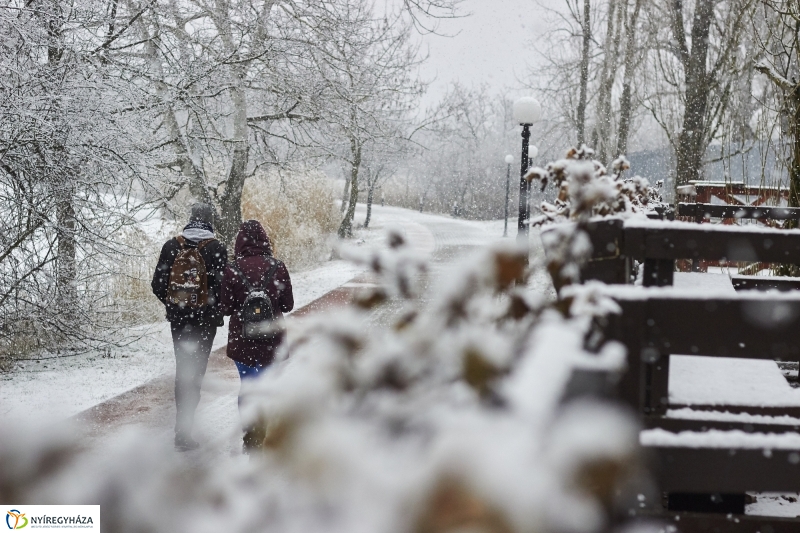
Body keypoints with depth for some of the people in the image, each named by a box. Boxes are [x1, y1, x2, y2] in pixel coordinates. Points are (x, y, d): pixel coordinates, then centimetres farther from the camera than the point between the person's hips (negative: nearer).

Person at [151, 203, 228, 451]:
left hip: (178, 318, 3)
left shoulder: (171, 246, -1)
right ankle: (183, 431, -2)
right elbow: (222, 287, -14)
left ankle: (183, 420, 27)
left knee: (183, 368, 18)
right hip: (205, 319, -3)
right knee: (195, 371, 1)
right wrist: (217, 310, 5)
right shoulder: (216, 249, -11)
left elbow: (158, 285, 0)